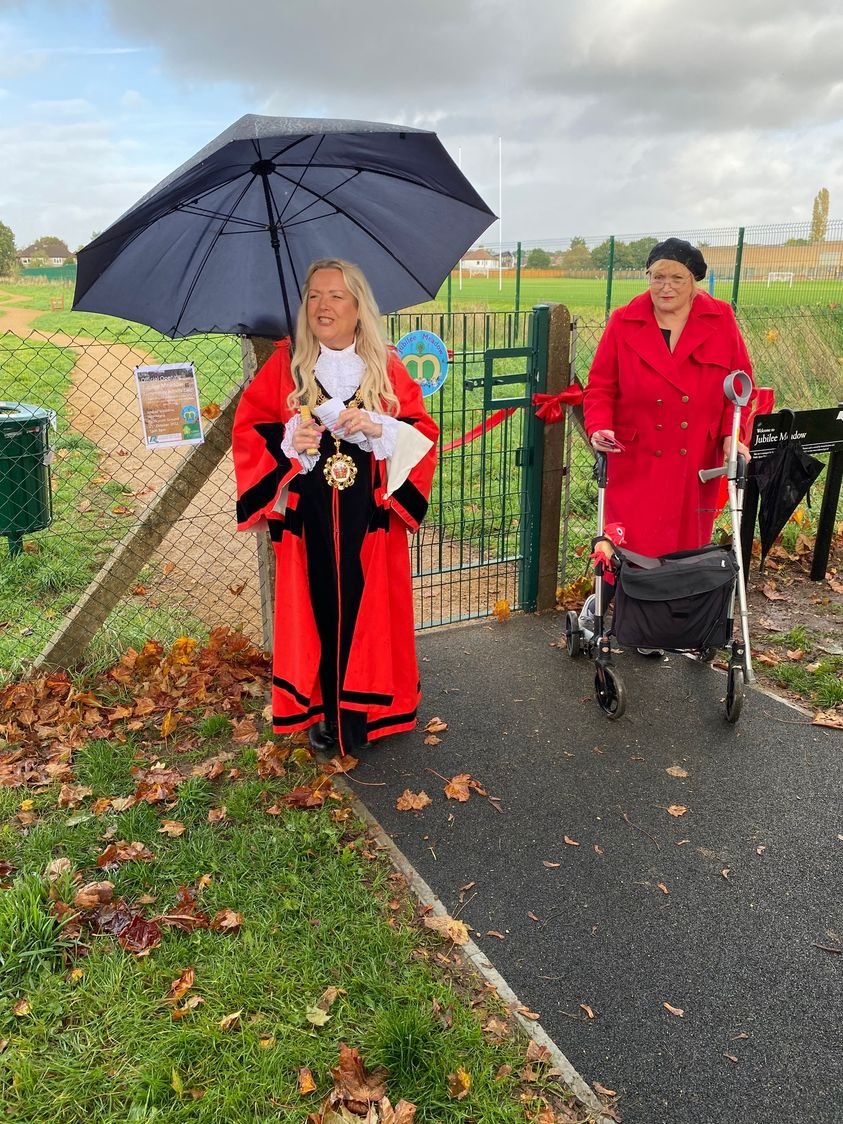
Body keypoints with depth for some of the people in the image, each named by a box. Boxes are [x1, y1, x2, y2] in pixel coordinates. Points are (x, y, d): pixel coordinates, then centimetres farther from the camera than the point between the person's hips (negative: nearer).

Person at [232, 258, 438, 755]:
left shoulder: (387, 365, 3)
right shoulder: (285, 362, 3)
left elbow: (425, 432, 1)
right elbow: (247, 428, 4)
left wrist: (379, 428, -17)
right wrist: (286, 442, -16)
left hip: (371, 521, 0)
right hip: (308, 519, 0)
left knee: (369, 609, 6)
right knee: (316, 610, 6)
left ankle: (367, 709, 23)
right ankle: (322, 709, 23)